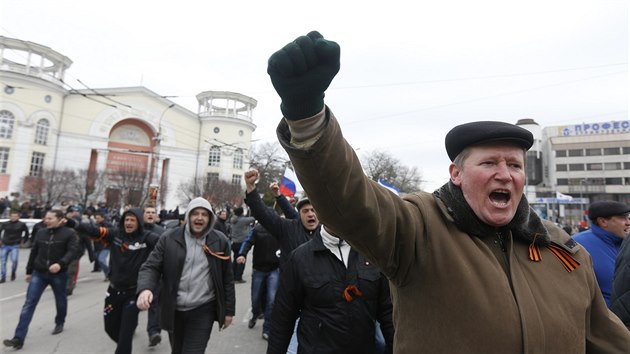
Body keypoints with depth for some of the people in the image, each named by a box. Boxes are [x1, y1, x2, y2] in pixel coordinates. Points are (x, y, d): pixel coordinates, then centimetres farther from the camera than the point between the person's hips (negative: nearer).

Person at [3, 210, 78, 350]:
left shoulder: (69, 233, -9)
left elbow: (72, 251, -18)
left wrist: (60, 264, -34)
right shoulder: (41, 233, 5)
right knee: (29, 303, -2)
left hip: (59, 274, -3)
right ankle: (19, 338, 0)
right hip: (39, 273, 3)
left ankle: (59, 323, 40)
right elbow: (34, 252, 13)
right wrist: (29, 271, 15)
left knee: (60, 301, 14)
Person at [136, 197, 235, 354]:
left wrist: (229, 310, 2)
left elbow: (227, 278, 0)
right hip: (174, 310, 2)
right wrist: (145, 288, -26)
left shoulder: (220, 241, -5)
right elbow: (151, 267, -4)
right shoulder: (169, 238, -5)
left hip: (203, 310, -2)